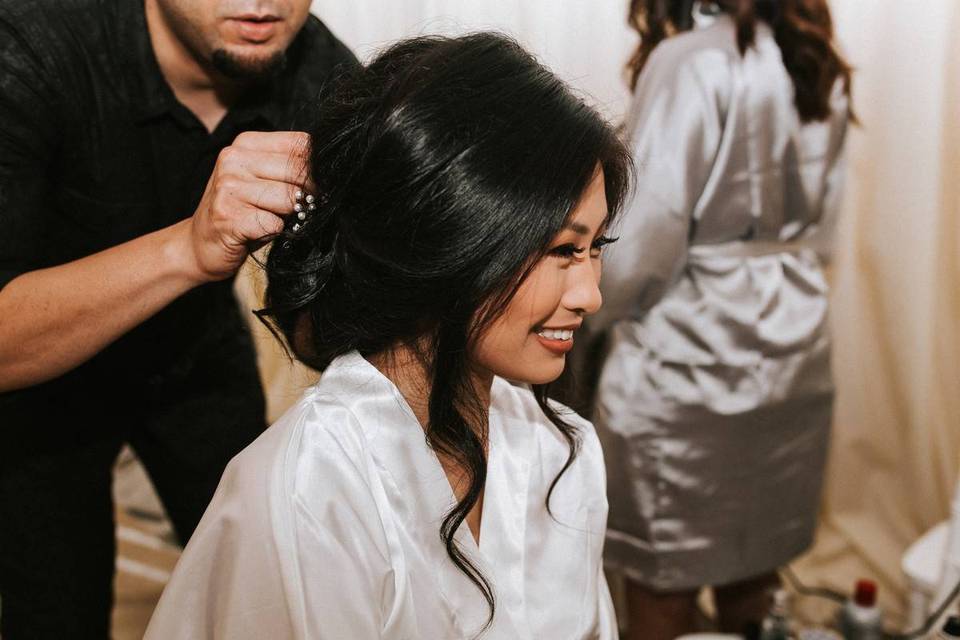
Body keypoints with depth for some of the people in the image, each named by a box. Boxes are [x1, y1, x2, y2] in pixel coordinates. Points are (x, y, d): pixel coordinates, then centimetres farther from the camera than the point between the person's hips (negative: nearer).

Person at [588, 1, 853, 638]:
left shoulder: (689, 63, -15)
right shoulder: (819, 65, 8)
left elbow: (644, 242, -17)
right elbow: (818, 230, 12)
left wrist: (589, 316, 0)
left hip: (687, 369, -7)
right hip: (795, 359, 7)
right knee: (751, 582, 19)